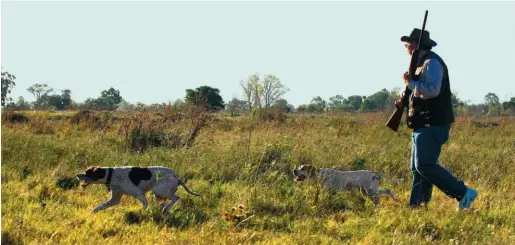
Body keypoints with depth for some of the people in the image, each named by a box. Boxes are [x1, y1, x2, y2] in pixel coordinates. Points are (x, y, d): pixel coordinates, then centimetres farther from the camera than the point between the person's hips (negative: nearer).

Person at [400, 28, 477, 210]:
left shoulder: (432, 62, -12)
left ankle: (463, 194, -14)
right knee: (418, 168, 9)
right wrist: (406, 101, 13)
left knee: (425, 166, -17)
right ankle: (415, 206, 11)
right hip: (424, 126, 11)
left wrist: (410, 83, -14)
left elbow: (432, 90, -27)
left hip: (432, 125, -11)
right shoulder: (422, 64, 21)